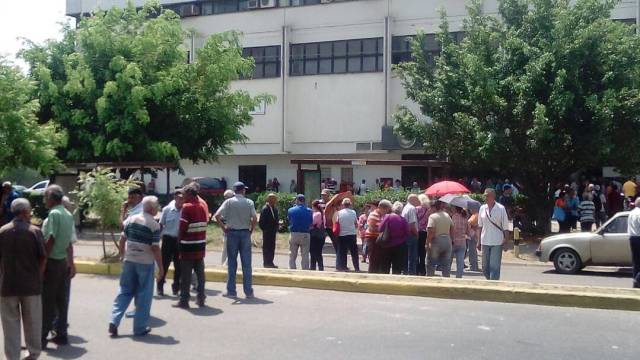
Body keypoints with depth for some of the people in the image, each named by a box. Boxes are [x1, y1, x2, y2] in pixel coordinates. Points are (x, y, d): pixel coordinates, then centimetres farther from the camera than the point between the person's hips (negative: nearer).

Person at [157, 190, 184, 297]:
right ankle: (160, 286, 18)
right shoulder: (167, 209, -5)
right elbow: (161, 225, 3)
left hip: (180, 240, 1)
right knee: (164, 263, 4)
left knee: (178, 265, 7)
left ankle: (176, 287, 21)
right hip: (168, 239, -1)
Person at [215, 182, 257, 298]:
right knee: (247, 264, 5)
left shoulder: (229, 202, -2)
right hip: (245, 233, 0)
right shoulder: (249, 202, 0)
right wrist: (251, 230, 1)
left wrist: (223, 228, -2)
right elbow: (255, 218, -11)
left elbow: (217, 216, -12)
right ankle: (248, 291, 7)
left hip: (232, 233, 0)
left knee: (232, 263, 7)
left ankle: (231, 291, 9)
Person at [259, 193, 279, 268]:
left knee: (272, 248, 10)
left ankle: (270, 262, 15)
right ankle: (266, 263, 3)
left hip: (273, 232, 8)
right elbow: (261, 222, -13)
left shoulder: (275, 209, 11)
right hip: (267, 233, -8)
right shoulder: (265, 209, -13)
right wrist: (265, 230, -11)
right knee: (266, 248, -2)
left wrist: (276, 227, 8)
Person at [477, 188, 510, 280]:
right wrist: (479, 241, 11)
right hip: (485, 242, 4)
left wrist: (505, 241, -6)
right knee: (485, 267, 9)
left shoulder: (501, 209, -5)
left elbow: (505, 227, -2)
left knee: (494, 267, -7)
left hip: (497, 242, -4)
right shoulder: (482, 208, 6)